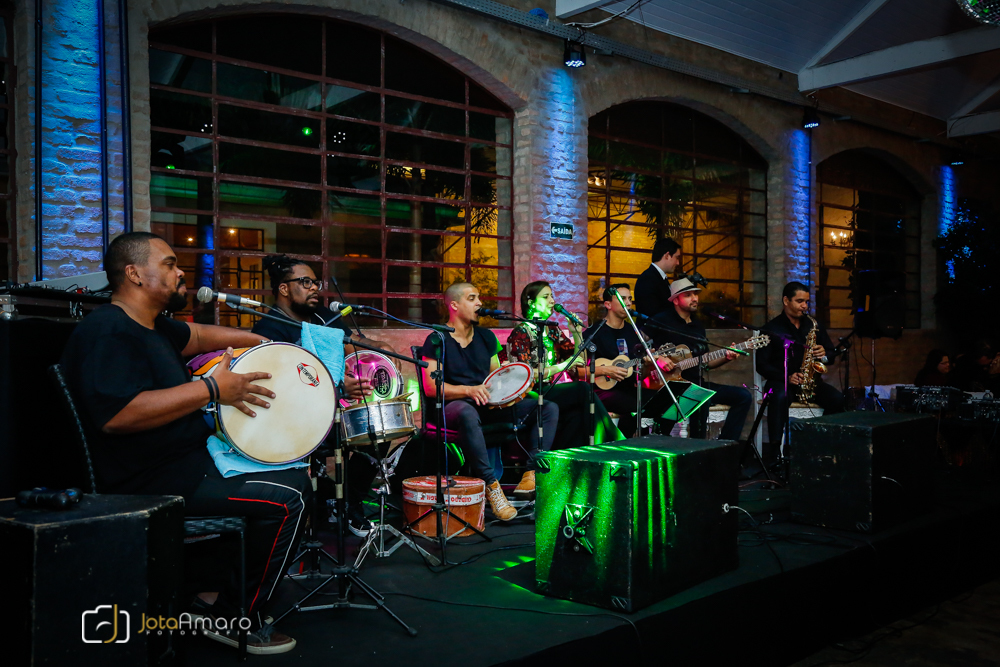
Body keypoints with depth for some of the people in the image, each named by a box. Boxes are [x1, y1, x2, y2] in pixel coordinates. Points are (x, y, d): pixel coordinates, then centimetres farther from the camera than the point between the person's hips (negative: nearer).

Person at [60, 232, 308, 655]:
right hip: (152, 482, -11)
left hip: (189, 459, 11)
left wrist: (260, 341, 23)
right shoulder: (107, 331, -19)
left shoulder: (153, 327, 15)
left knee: (295, 472, 17)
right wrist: (212, 389, -27)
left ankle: (214, 592, 17)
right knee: (288, 495, -18)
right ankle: (236, 620, 0)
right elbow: (118, 413, -32)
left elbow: (196, 336, 34)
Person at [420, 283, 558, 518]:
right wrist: (469, 390, -24)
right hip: (452, 405, -6)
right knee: (467, 414, -44)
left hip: (488, 404, 7)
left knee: (549, 407, -9)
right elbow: (430, 387, -11)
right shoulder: (437, 341, -1)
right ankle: (491, 486, -36)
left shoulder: (486, 337, 17)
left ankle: (531, 476, -22)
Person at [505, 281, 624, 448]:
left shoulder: (553, 331, 19)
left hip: (555, 390, 6)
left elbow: (579, 361, 18)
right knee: (583, 389, -27)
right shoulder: (521, 333, -3)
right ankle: (614, 440, -22)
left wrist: (577, 333, 3)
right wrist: (561, 366, -17)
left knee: (576, 415, -28)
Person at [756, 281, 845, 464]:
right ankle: (772, 454, -39)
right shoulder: (771, 329, 2)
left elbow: (832, 352, 19)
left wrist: (824, 353, -6)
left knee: (837, 398, -25)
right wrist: (786, 377, -18)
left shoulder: (813, 325, 14)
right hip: (781, 382, -4)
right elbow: (762, 365, -4)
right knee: (780, 397, -38)